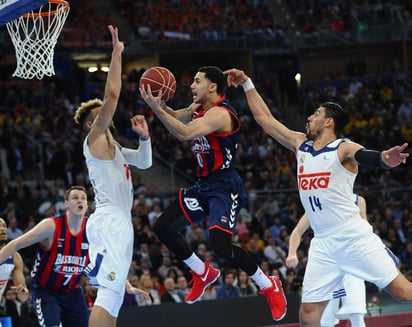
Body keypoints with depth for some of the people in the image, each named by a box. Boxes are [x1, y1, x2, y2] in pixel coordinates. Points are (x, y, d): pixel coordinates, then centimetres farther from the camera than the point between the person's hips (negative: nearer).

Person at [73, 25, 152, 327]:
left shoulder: (111, 145, 23)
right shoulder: (95, 137, -3)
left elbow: (144, 162, 34)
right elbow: (113, 94, -15)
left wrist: (144, 136, 16)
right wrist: (117, 55, -11)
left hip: (117, 222, 10)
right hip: (110, 221, -10)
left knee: (114, 292, 8)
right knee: (108, 291, -20)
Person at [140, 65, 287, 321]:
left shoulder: (220, 113, -20)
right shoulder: (199, 109, 9)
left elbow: (184, 133, -33)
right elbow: (176, 117, 21)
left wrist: (156, 107, -30)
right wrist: (161, 103, -1)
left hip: (224, 188, -10)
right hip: (204, 185, 10)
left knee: (220, 244, -24)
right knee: (164, 228, 8)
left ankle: (269, 286, -4)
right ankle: (204, 272, 25)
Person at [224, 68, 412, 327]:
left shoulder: (343, 149, -7)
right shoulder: (300, 145, 13)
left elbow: (367, 156, -29)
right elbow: (264, 118, 21)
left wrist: (385, 159, -51)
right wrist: (247, 84, 21)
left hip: (354, 237, -6)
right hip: (324, 245, 6)